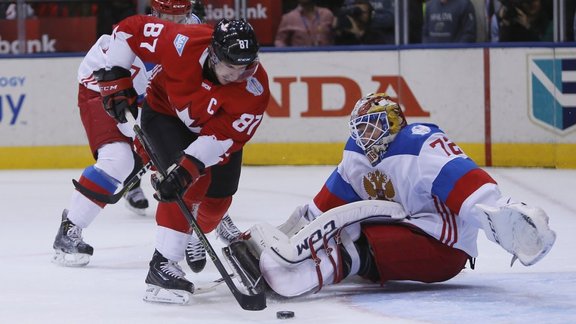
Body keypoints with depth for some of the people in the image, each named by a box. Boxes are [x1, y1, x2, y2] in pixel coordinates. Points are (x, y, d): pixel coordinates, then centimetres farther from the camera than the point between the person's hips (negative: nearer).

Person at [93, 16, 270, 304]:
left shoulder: (255, 88, -33)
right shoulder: (184, 44, -37)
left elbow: (224, 137, -36)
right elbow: (130, 30, -23)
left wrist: (188, 166, -47)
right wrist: (115, 77, -23)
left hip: (219, 124, 3)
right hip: (166, 112, -3)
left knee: (217, 199, 5)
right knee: (190, 185, -25)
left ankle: (193, 239, 40)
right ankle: (162, 265, -24)